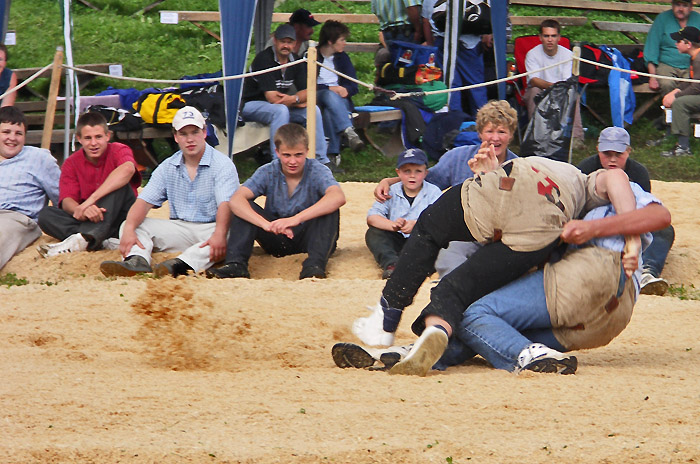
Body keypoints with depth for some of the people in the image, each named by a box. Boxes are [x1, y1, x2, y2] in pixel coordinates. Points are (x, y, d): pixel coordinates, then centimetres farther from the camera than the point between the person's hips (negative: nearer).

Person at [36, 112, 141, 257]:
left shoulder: (119, 151, -5)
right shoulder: (71, 163, 5)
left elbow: (127, 169, -31)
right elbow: (66, 201, -9)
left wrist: (91, 199, -40)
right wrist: (81, 210, -36)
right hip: (87, 220, 3)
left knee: (119, 185, -28)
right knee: (45, 215, -19)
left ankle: (85, 238, -44)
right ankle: (101, 242, -39)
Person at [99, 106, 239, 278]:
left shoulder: (223, 165, -4)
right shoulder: (168, 167, 11)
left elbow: (225, 205, -19)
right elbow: (145, 201, 1)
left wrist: (219, 234, -40)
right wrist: (129, 229, -21)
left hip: (211, 228, -5)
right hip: (180, 230, 5)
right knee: (128, 225, -10)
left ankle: (183, 264, -62)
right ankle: (137, 262, -44)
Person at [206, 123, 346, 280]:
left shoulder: (317, 172, -13)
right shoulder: (268, 173, -6)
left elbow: (338, 197, -35)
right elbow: (236, 200, -21)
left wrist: (296, 219, -47)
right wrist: (266, 224, -40)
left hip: (309, 237, -2)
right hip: (277, 241, 2)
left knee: (330, 209, -28)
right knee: (244, 207, -15)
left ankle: (314, 266, -42)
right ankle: (236, 264, -28)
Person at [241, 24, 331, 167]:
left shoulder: (295, 61, 2)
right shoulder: (264, 59, -21)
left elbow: (306, 91, 0)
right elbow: (272, 98, -26)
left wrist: (293, 99, -25)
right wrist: (298, 101, -14)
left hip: (281, 106, 7)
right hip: (252, 104, -7)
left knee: (313, 110, -8)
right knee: (280, 110, -36)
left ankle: (321, 160, -3)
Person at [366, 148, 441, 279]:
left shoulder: (433, 192, 3)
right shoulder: (391, 192, 8)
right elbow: (371, 217, -5)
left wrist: (416, 224, -32)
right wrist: (392, 225, -26)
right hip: (396, 240, 2)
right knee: (372, 234, -22)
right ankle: (391, 263, -44)